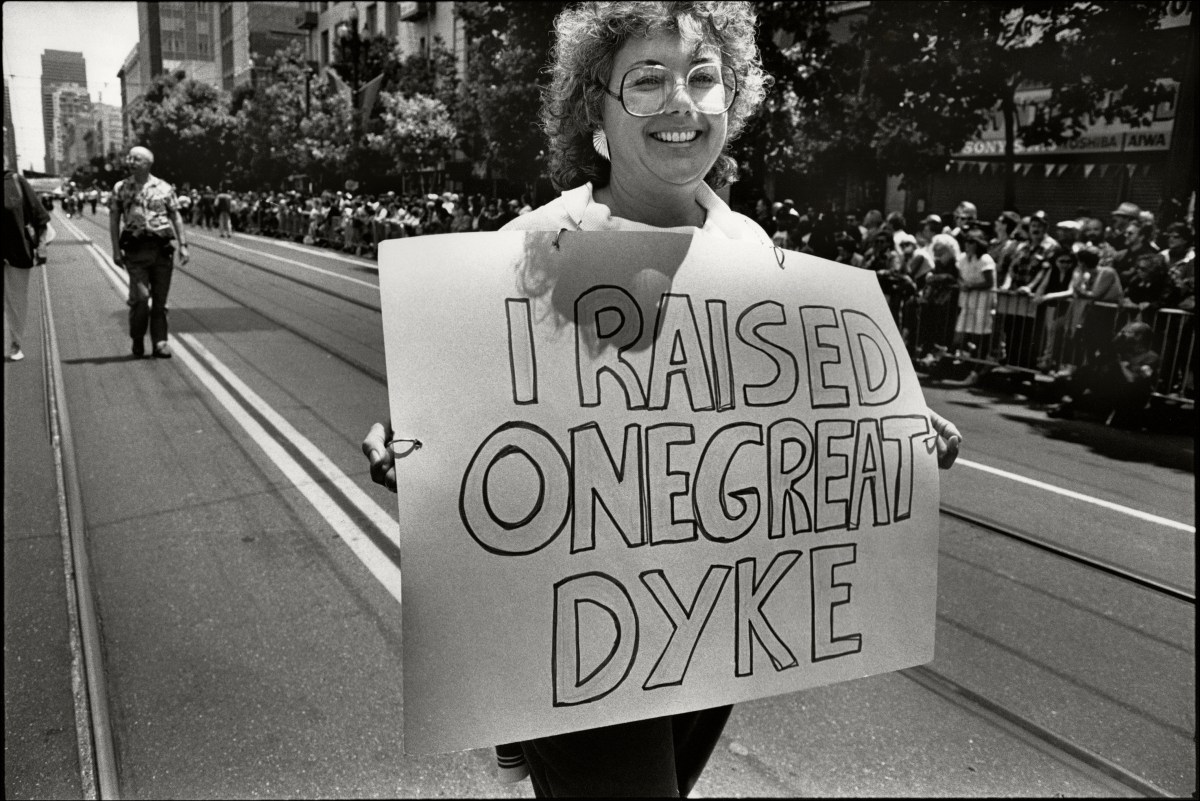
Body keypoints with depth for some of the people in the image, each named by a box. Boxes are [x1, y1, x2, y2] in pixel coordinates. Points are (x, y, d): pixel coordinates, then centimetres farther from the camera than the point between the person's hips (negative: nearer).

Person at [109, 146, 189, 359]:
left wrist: (183, 245, 3)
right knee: (140, 296, -11)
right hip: (136, 249, -1)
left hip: (162, 247, 1)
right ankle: (137, 341, 7)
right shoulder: (120, 188, 7)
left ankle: (160, 342, 11)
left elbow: (176, 217, 11)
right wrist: (116, 249, 1)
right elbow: (114, 220, 8)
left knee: (160, 298, 3)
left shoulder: (164, 188, 7)